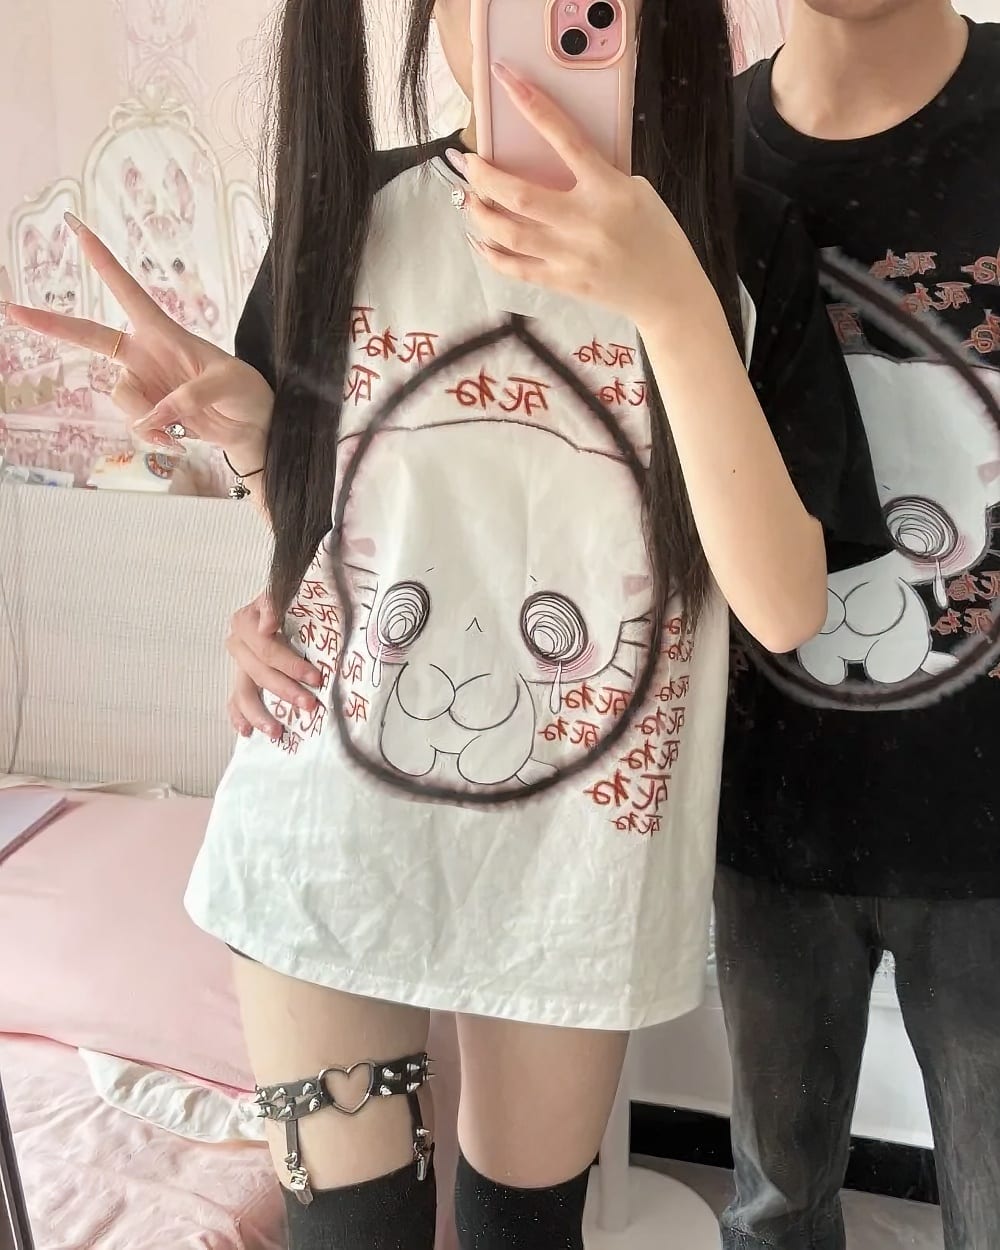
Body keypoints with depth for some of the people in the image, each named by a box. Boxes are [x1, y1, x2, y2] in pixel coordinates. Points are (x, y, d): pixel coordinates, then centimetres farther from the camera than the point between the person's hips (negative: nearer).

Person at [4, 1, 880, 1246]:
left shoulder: (744, 244, -7)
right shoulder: (345, 215, -3)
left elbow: (784, 606, -16)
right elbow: (318, 526, 8)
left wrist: (671, 297, -27)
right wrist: (240, 423, -13)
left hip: (578, 849, 0)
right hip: (330, 823, 1)